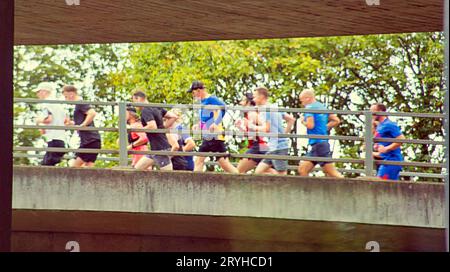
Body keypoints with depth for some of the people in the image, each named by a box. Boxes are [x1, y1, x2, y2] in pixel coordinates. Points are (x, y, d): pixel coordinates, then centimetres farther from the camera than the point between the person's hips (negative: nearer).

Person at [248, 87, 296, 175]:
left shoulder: (265, 109, -10)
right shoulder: (274, 108, 18)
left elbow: (266, 129, -19)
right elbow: (291, 119, 19)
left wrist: (254, 127, -3)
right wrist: (285, 133, 18)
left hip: (278, 147, -10)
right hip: (273, 147, 10)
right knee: (258, 172, 9)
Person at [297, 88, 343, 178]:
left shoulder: (309, 107, -9)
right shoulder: (322, 107, 16)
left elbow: (310, 125, -21)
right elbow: (336, 120, 15)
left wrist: (303, 121, -1)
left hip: (318, 143, -10)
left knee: (332, 173, -9)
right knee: (302, 169, 10)